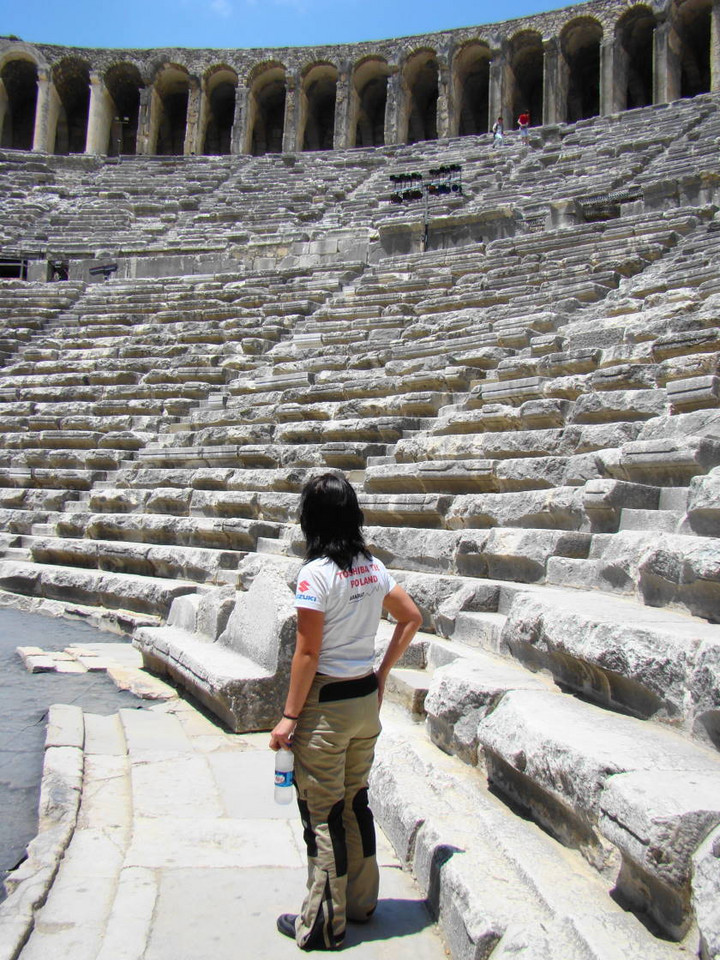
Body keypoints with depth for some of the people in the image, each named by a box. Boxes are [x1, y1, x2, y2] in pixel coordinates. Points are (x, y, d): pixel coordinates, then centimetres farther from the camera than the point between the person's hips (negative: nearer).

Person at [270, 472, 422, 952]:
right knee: (355, 802, 21)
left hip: (326, 704, -7)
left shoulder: (316, 574, -18)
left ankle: (323, 924, 22)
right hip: (366, 700, 7)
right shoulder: (373, 567, 2)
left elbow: (308, 653, -17)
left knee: (322, 814, 8)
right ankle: (361, 902, 36)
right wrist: (382, 674, 15)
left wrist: (290, 716, -9)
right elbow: (412, 618, 11)